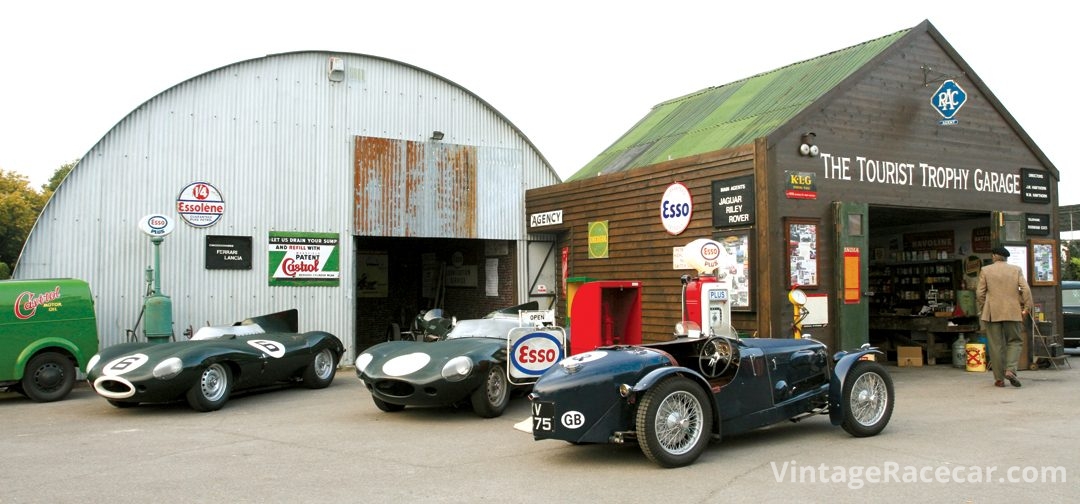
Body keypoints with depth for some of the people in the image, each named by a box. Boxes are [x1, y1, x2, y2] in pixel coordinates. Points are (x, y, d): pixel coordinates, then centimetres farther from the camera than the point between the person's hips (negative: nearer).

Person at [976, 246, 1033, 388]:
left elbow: (980, 293, 0)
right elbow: (1026, 290, -4)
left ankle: (999, 378, 5)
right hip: (1012, 312, 0)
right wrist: (1026, 308, 2)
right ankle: (1010, 370, -10)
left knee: (996, 345, 3)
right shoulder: (1016, 270, 5)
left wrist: (981, 310, 10)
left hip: (992, 312, 0)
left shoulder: (985, 270, 2)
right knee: (1014, 341, 11)